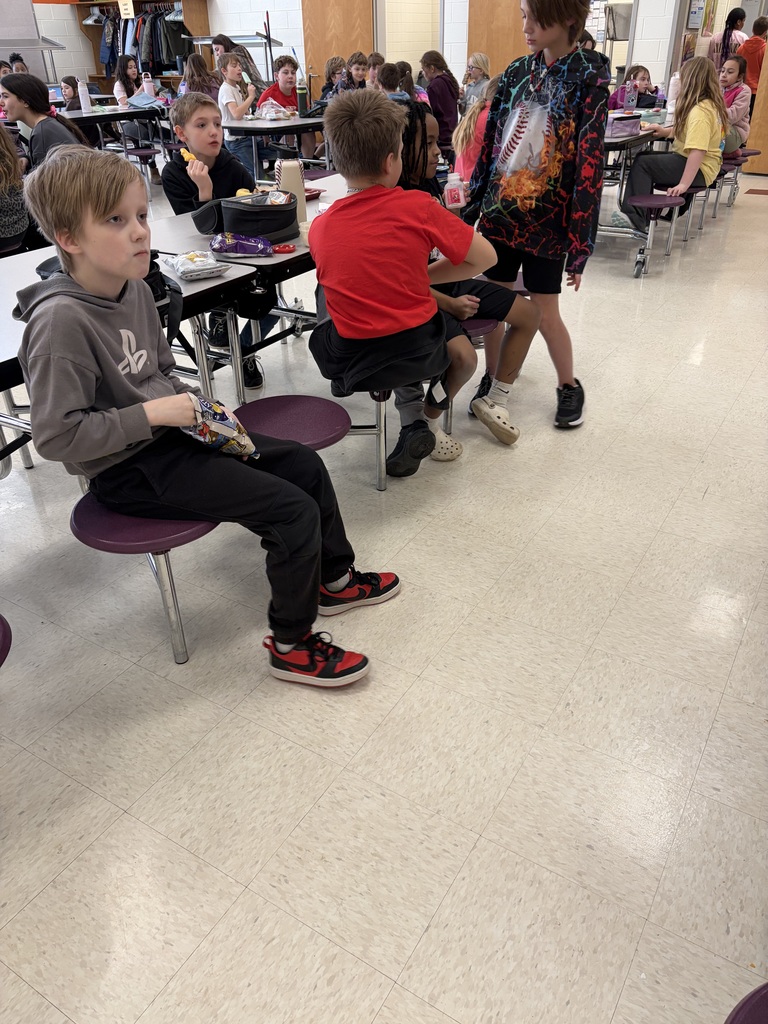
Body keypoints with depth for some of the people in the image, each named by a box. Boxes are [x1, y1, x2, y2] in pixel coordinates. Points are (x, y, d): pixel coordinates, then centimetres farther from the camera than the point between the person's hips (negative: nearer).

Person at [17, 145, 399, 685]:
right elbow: (57, 435, -25)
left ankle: (333, 578, 30)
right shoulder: (61, 320, -24)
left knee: (305, 463, 10)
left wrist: (193, 400, -1)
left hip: (167, 434, 9)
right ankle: (292, 644, 4)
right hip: (127, 470, -9)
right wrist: (152, 413, -23)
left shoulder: (135, 288, 3)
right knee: (293, 510, -16)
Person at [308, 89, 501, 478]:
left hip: (348, 365, 2)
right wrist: (423, 276, 4)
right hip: (418, 352, -2)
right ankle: (428, 421, 17)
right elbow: (484, 257, -2)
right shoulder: (417, 206, -11)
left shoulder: (319, 227, -3)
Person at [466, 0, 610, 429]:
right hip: (499, 212, 5)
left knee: (544, 313, 2)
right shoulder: (517, 71, 6)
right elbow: (491, 142, 11)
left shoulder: (589, 79, -9)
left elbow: (590, 166, -11)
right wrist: (473, 204, 8)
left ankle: (570, 386, 25)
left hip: (546, 220, -4)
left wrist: (580, 245, -14)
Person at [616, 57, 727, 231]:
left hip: (698, 169, -10)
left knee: (642, 163, -14)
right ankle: (640, 217, 6)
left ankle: (636, 218, -18)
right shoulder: (712, 104, 9)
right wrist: (666, 132, 7)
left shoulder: (700, 111, -22)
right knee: (646, 157, 14)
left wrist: (683, 185, -35)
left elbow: (697, 151, -31)